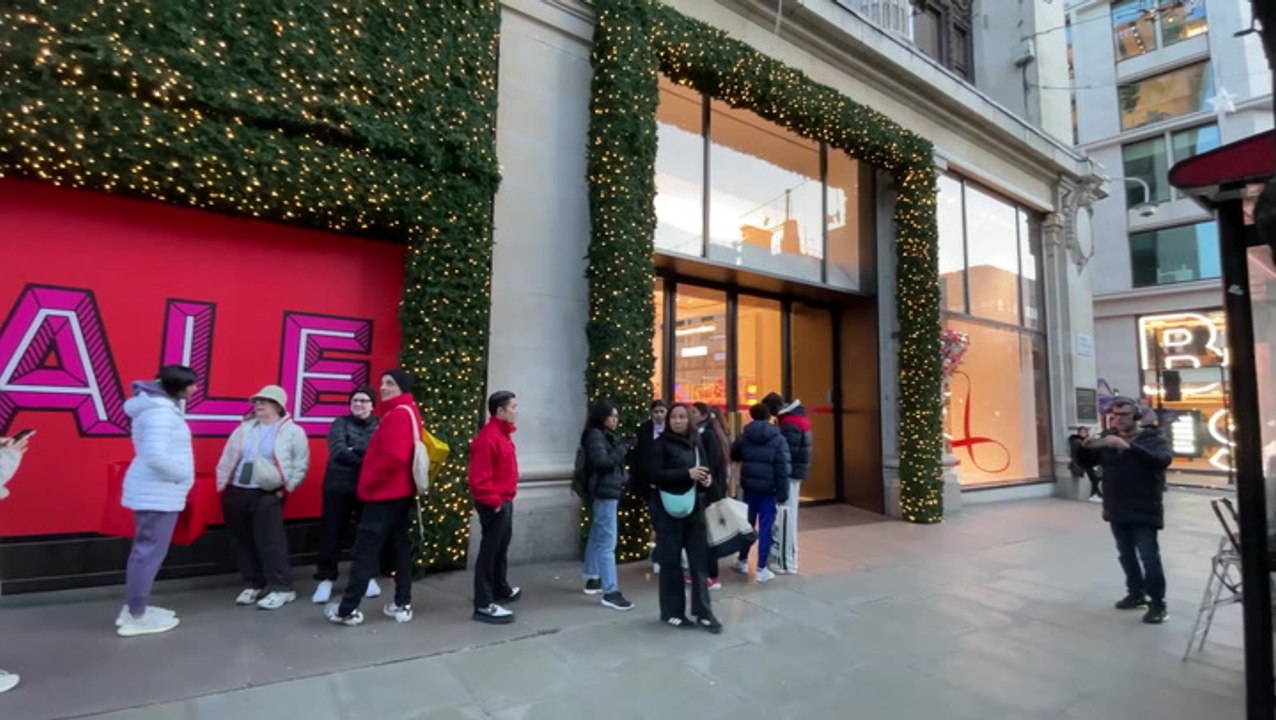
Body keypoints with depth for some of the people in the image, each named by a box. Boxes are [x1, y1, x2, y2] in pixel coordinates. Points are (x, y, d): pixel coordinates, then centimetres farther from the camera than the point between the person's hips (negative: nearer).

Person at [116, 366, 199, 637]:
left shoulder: (162, 406, 11)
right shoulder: (160, 411, -20)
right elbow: (156, 456, -29)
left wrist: (180, 476, 10)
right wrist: (183, 475, -15)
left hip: (154, 490, 11)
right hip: (157, 492, -11)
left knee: (144, 549, 18)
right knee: (150, 551, -2)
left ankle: (133, 607, 29)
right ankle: (136, 617, 8)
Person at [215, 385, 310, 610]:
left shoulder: (292, 431, -2)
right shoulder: (244, 428, 12)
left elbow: (301, 464, -2)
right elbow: (227, 459, 15)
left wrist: (286, 487, -6)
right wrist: (222, 486, 10)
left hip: (267, 494, -6)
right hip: (236, 492, 6)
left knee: (270, 541, -6)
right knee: (242, 541, 11)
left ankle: (282, 587, 2)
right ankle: (254, 584, 25)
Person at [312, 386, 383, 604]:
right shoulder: (340, 423, 3)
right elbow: (338, 452, -13)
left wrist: (353, 450, -19)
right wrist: (368, 459, -18)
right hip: (338, 486, 0)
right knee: (331, 533, 2)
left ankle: (369, 577, 23)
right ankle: (326, 579, 16)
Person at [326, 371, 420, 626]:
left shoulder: (397, 414, -17)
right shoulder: (409, 411, 15)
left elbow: (394, 457, -27)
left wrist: (368, 482, -14)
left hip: (386, 493, -10)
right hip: (402, 492, 10)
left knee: (365, 550, -3)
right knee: (401, 547, 11)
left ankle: (347, 610, 5)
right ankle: (403, 605, 17)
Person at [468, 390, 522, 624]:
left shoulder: (502, 434, 13)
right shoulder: (488, 437, -20)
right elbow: (479, 476, -25)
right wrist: (493, 500, -22)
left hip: (504, 501, 10)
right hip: (494, 504, -10)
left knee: (501, 548, 22)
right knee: (490, 550, -4)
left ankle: (501, 590, 38)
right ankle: (484, 605, 3)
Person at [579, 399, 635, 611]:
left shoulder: (606, 435, 18)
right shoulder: (595, 435, -12)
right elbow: (601, 461, -23)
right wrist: (622, 450, -16)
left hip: (609, 492, 10)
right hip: (604, 493, -10)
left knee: (597, 537, 18)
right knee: (607, 542, -12)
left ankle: (592, 579, 29)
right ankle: (610, 592, -12)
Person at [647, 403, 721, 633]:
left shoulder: (696, 442, 10)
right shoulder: (661, 444, -6)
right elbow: (654, 474, -16)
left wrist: (707, 479, -2)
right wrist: (687, 473, -22)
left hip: (695, 508, 5)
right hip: (669, 511, -5)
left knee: (699, 561, 7)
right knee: (671, 563, 5)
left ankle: (703, 612, 18)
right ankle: (671, 612, 20)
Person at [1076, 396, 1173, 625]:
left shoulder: (1154, 439, -6)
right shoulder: (1106, 438, 5)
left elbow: (1163, 460, -26)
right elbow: (1084, 463, 4)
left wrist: (1129, 447, -38)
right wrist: (1085, 448, -18)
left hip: (1144, 511, -4)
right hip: (1117, 510, 5)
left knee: (1149, 557, -5)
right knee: (1126, 555, 14)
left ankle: (1158, 603, 7)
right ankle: (1136, 594, 29)